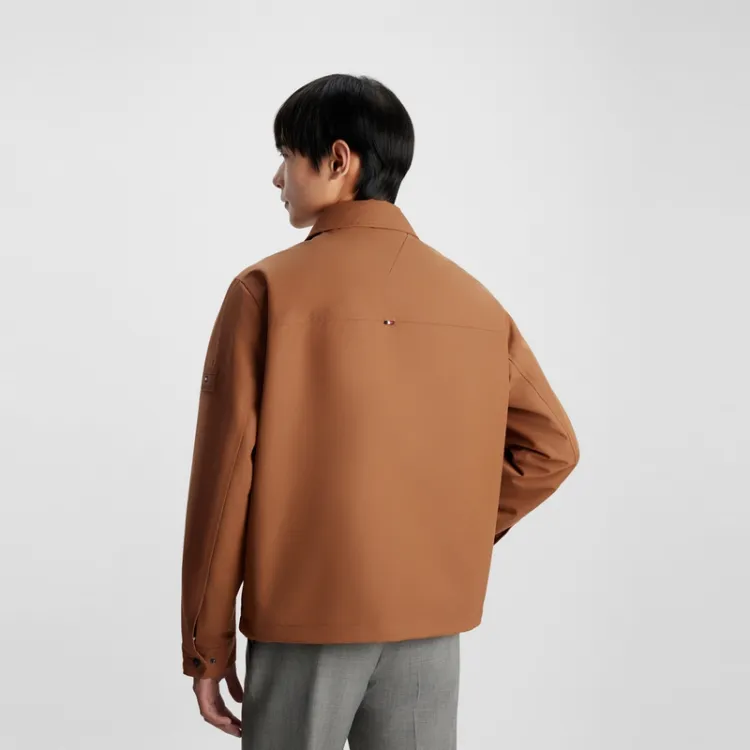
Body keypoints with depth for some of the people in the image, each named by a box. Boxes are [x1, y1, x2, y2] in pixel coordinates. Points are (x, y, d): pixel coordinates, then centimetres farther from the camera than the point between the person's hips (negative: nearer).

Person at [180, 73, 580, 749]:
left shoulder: (269, 290, -9)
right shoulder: (476, 301, 3)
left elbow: (225, 473, -9)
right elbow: (551, 448, 6)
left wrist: (208, 644, -2)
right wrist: (458, 535, 9)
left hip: (304, 619, -3)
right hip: (431, 622, 4)